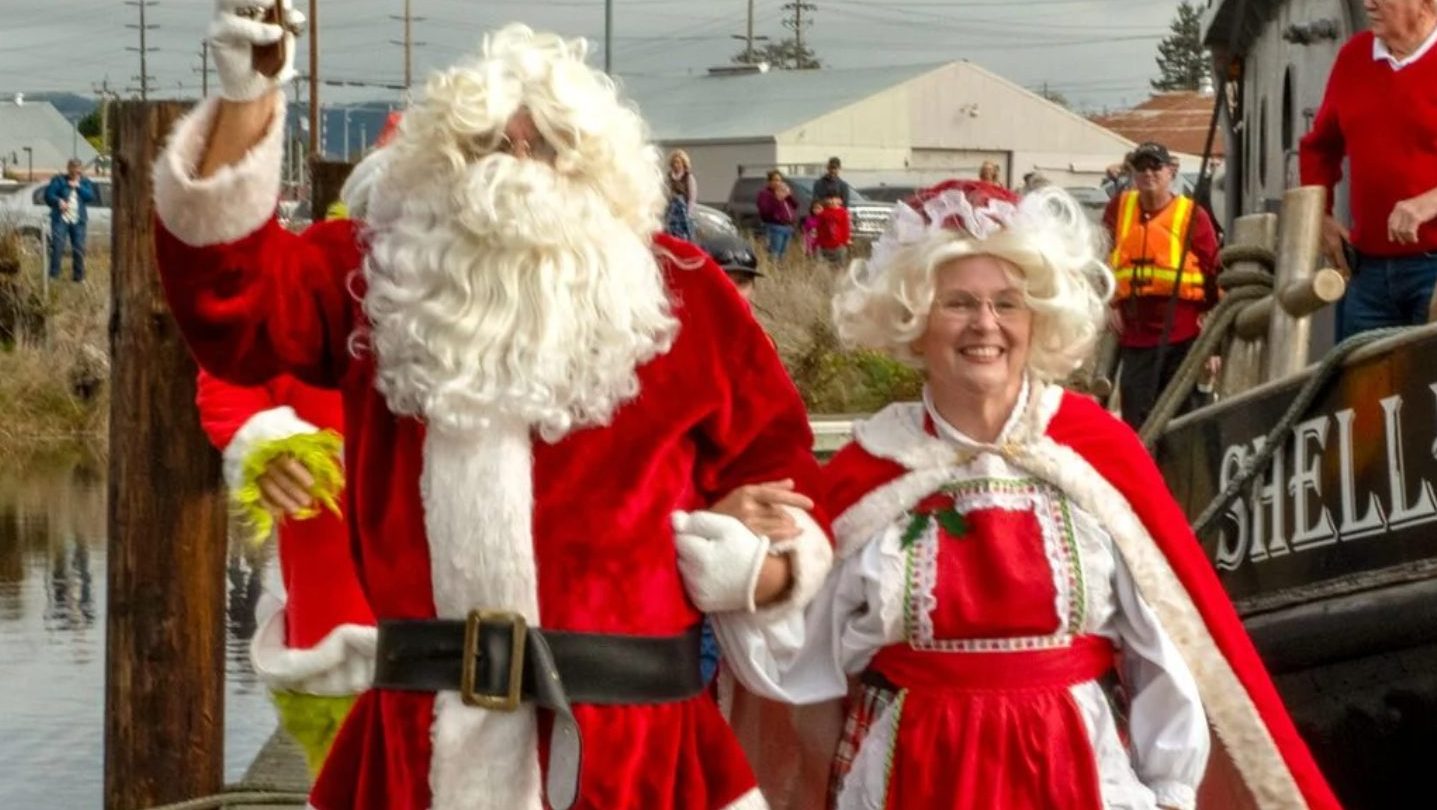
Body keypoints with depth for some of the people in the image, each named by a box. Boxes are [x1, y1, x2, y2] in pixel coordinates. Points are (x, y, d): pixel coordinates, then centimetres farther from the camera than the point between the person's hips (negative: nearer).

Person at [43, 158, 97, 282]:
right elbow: (48, 195, 0)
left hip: (78, 220, 3)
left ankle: (78, 276, 12)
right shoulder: (59, 180, 5)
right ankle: (53, 275, -11)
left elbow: (91, 197, 1)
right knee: (57, 246, -13)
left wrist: (78, 187, -7)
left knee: (79, 249, 3)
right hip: (61, 219, -3)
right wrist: (59, 201, -18)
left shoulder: (85, 182, 14)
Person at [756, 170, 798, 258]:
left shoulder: (786, 190, 18)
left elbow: (796, 204, 14)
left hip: (788, 226, 7)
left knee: (783, 254, 9)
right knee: (774, 254, -16)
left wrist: (790, 195, -3)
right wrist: (777, 200, -21)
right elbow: (764, 211, -16)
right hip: (775, 227, -7)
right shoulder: (764, 193, -3)